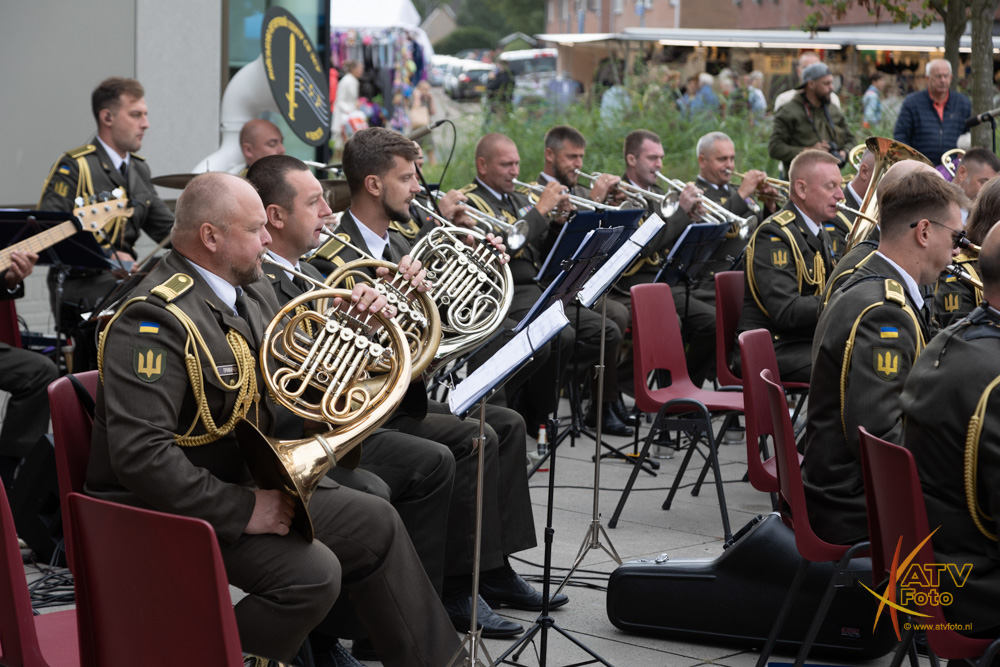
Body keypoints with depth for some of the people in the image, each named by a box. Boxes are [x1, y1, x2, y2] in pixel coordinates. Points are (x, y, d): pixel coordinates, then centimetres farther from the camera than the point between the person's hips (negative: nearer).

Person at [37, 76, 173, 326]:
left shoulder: (139, 168, 17)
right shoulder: (73, 167, -7)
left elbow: (167, 229, 19)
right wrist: (106, 255, -24)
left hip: (125, 277, 7)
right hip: (80, 284, -7)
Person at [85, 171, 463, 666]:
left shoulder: (251, 290, 6)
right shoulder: (157, 320, -24)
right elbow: (140, 454, -32)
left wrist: (351, 323, 2)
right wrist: (242, 511, -28)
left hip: (250, 479, 10)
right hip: (178, 509, -10)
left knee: (375, 524, 11)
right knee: (313, 572, -25)